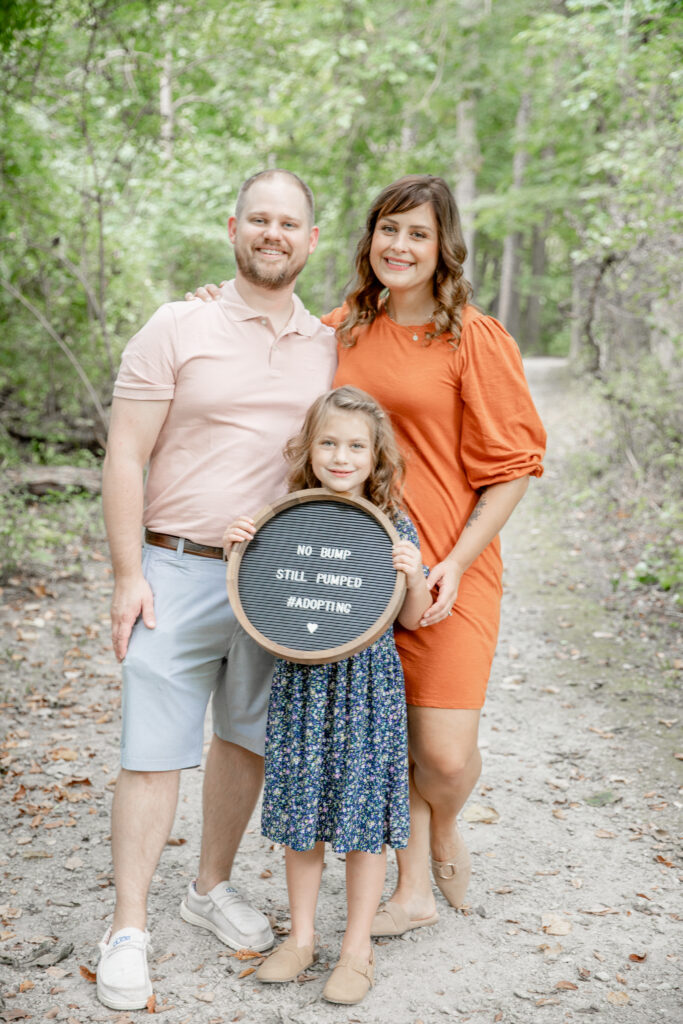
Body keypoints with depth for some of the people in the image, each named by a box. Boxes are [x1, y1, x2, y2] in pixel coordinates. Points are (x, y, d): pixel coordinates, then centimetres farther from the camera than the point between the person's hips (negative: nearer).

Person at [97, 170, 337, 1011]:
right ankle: (128, 930, 11)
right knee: (154, 750, -2)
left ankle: (212, 887, 34)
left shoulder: (329, 347, 9)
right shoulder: (177, 330, -4)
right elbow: (125, 456, -6)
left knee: (248, 739, 14)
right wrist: (128, 576, -11)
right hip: (178, 570, -4)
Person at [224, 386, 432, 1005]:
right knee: (301, 812, 12)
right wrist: (240, 552, -9)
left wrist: (415, 577, -19)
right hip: (300, 682, 2)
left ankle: (357, 948, 21)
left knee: (364, 817, 5)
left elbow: (412, 619, 0)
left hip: (367, 685, -2)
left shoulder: (393, 527, -4)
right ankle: (302, 935, 29)